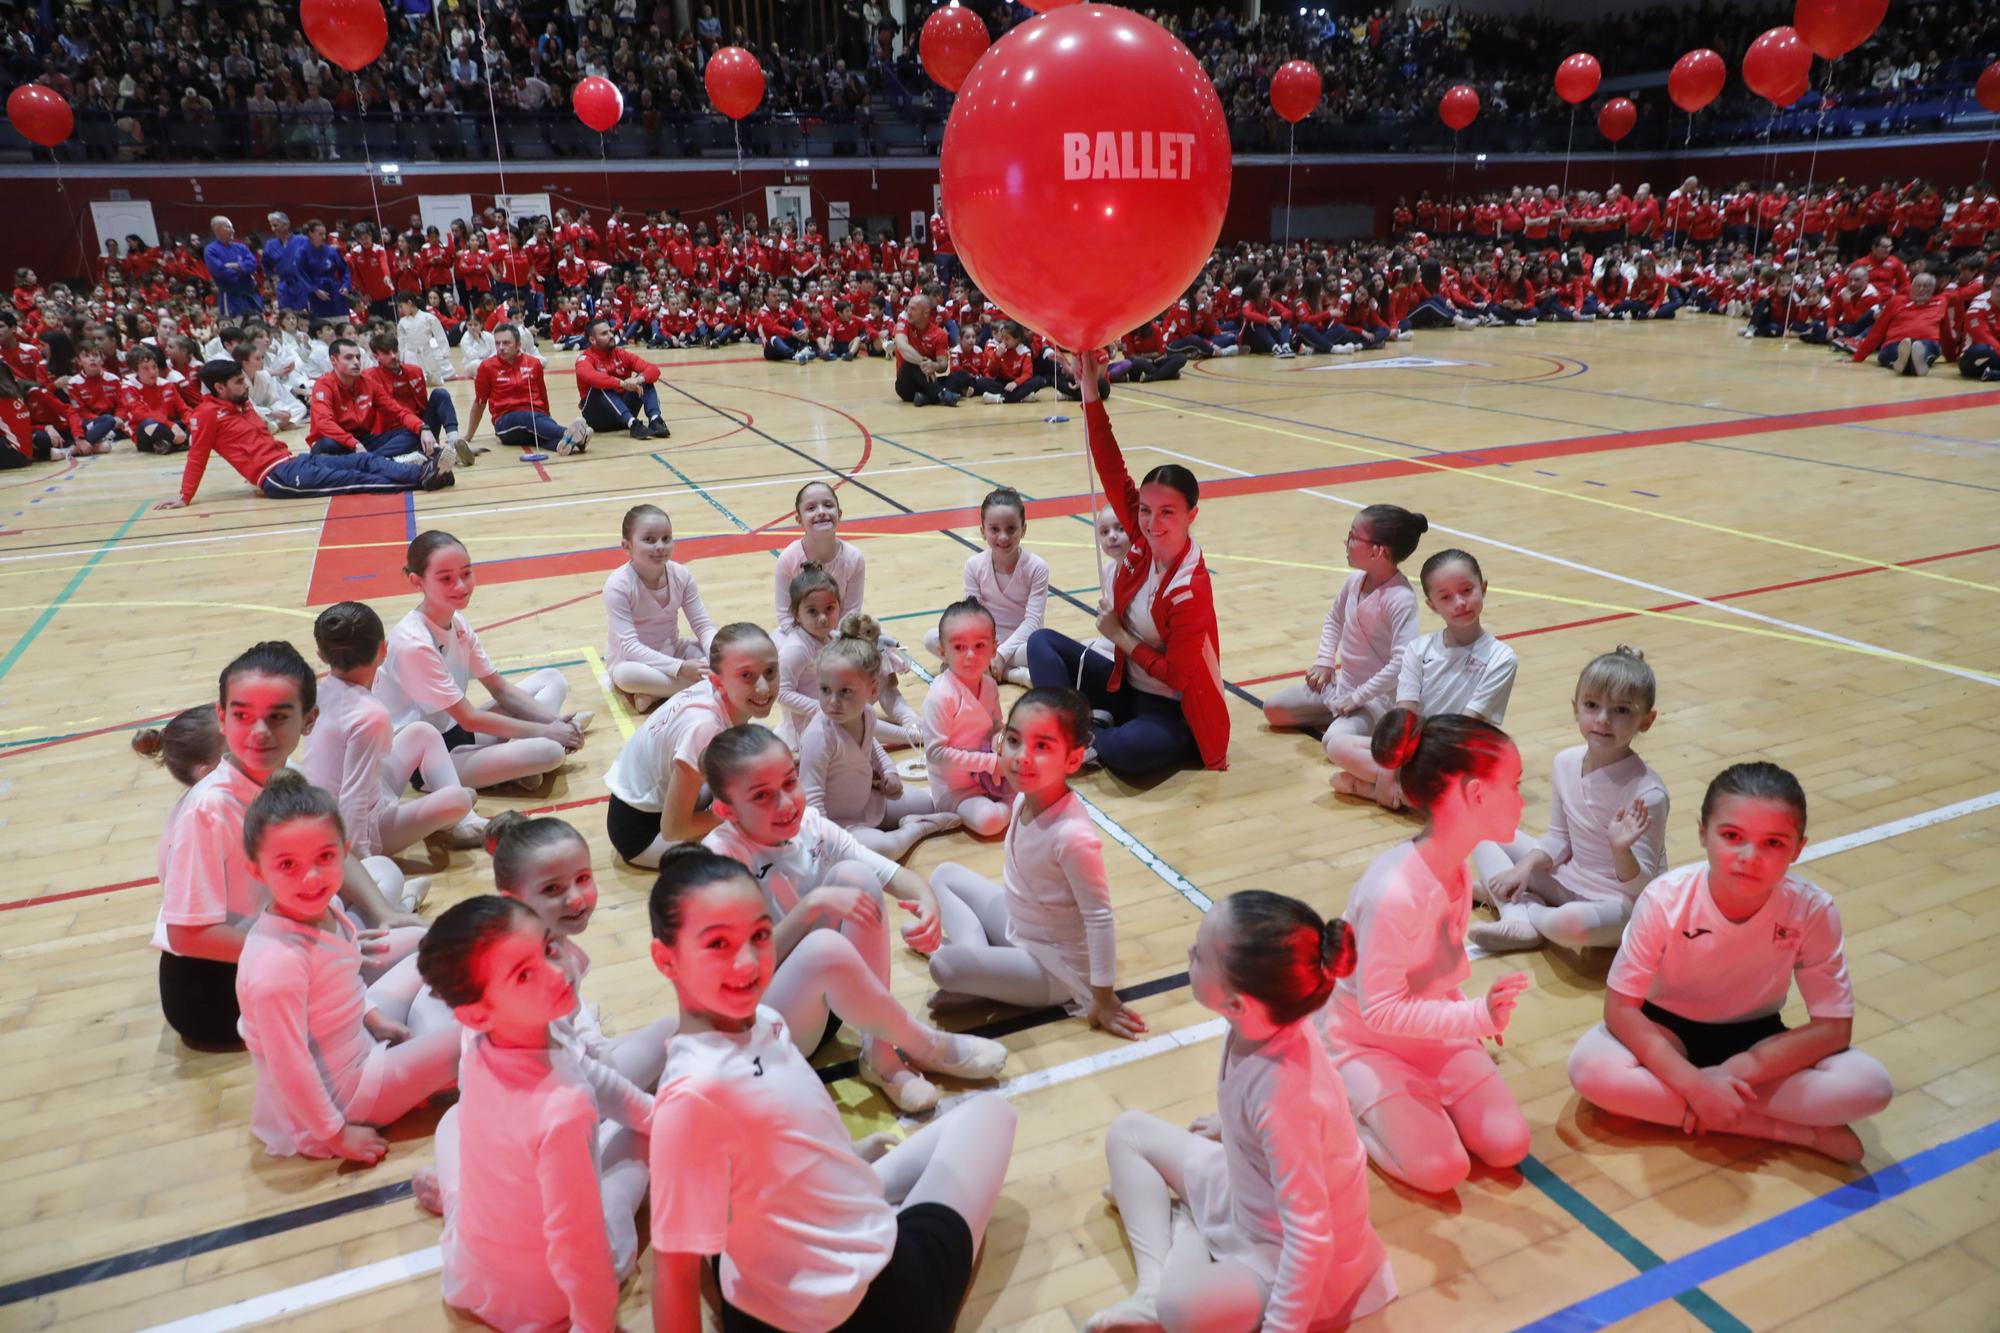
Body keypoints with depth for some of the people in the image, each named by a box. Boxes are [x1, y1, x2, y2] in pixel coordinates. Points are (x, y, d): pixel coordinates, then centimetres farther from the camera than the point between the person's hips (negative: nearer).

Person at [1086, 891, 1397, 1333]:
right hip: (1247, 1193, 8)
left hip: (1288, 1257, -8)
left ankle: (1184, 1232, -2)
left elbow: (1311, 1238, -31)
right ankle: (1153, 1285, -1)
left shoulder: (1283, 1099, -40)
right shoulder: (1264, 1021, -20)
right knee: (1128, 1131, 13)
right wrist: (1228, 1125, 24)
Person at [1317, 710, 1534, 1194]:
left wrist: (1475, 1015, 1)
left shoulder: (1456, 868, -7)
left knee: (1509, 1145, -3)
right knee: (1440, 1168, -17)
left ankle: (1419, 1095, 16)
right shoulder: (1395, 893, -34)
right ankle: (1343, 1105, 5)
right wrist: (1477, 1016, -33)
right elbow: (1380, 1011, -29)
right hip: (1364, 1040, -7)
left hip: (1431, 1031, 7)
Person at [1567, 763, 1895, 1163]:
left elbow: (1832, 1026, -16)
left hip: (1756, 1039, 0)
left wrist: (1739, 1071, -28)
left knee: (1870, 1084, -25)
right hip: (1669, 1032, 0)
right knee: (1589, 1067, -32)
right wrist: (1694, 1083, -33)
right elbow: (1620, 1007, -21)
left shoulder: (1812, 910, -22)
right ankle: (1792, 1129, -22)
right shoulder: (1665, 900, -26)